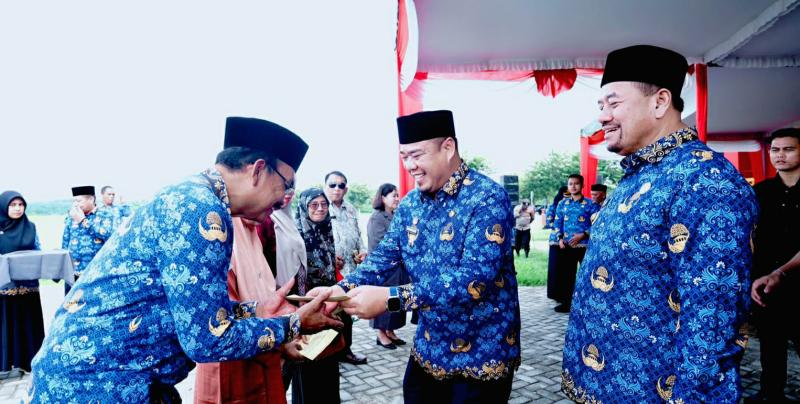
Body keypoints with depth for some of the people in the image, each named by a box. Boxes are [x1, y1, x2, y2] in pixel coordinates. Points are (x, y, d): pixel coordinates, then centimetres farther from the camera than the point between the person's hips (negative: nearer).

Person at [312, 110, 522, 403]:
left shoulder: (487, 198, -19)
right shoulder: (410, 204, 3)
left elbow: (476, 278, -29)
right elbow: (385, 256, 1)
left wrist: (390, 298, -34)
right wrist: (344, 288, -19)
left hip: (481, 355, -6)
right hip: (429, 349, 6)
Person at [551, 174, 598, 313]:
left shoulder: (590, 204, -1)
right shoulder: (562, 204, 10)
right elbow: (557, 222, 12)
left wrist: (583, 235, -16)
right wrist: (560, 238, -2)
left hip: (585, 246, -3)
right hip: (567, 246, 3)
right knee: (566, 274, 8)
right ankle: (566, 302, 19)